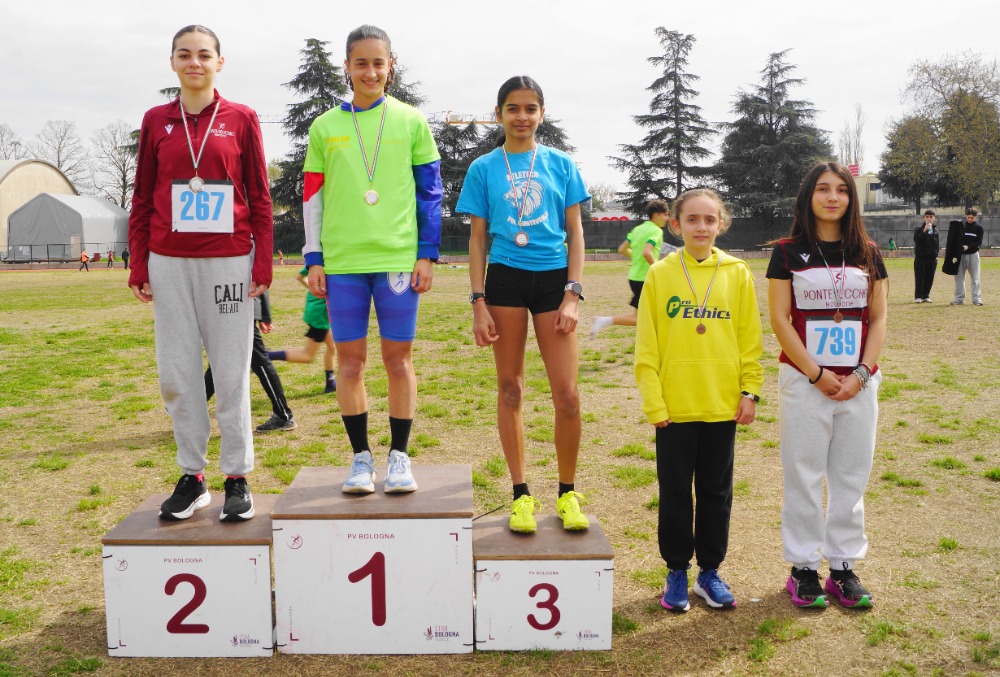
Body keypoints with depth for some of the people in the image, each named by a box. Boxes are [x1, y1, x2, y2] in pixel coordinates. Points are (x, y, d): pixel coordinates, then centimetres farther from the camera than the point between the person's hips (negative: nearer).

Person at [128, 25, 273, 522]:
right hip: (169, 262, 3)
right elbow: (143, 199, 11)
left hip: (228, 261, -2)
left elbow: (260, 198, 3)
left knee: (231, 371, 1)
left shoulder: (241, 119, 5)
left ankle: (237, 478, 12)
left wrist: (263, 263, -3)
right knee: (176, 373, 4)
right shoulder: (156, 121, 10)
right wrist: (138, 265, 5)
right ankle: (192, 476, 17)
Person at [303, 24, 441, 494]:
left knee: (398, 357, 2)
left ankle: (399, 456, 14)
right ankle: (361, 458, 15)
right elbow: (312, 196, 10)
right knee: (349, 359, 3)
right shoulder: (325, 126, 10)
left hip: (399, 258, -1)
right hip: (343, 261, 1)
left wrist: (428, 255, 0)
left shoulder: (411, 121, 7)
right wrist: (314, 260, 5)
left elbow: (430, 191, 6)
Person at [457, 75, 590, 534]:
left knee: (567, 394, -5)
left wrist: (573, 294, -4)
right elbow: (477, 238, 5)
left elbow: (575, 232, 6)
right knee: (509, 388, 5)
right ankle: (521, 494, 17)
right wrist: (478, 302, -2)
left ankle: (567, 493, 13)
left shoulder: (561, 164, 7)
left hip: (553, 279, 0)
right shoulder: (484, 168, 6)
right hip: (505, 278, 0)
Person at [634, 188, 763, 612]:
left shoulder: (737, 274, 0)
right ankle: (677, 571, 25)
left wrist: (750, 390, -2)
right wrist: (653, 400, -8)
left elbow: (750, 338, 3)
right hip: (674, 406, -1)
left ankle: (710, 571, 27)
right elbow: (646, 345, -4)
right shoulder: (660, 274, -3)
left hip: (723, 404, 1)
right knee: (675, 492, 9)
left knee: (716, 491, 12)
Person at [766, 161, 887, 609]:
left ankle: (844, 566, 22)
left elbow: (878, 319, 6)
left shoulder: (867, 252, 7)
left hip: (858, 383, 3)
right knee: (804, 477, 4)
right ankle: (804, 568, 15)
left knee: (851, 477, 9)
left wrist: (861, 374, -7)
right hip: (804, 381, -3)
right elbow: (780, 319, -6)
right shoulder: (788, 251, -2)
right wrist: (817, 374, -11)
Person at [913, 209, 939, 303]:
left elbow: (938, 244, 19)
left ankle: (926, 296, 11)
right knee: (919, 277, -5)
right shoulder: (919, 229, 1)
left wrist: (936, 254, 13)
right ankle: (918, 297, -2)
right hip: (920, 257, -4)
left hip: (932, 257, 4)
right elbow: (916, 239, -15)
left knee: (929, 278, 4)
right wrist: (924, 231, -24)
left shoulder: (936, 230, 14)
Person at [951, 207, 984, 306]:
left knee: (975, 278, -2)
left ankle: (976, 298, 0)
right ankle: (959, 298, 11)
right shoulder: (961, 226, 8)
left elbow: (979, 242, -5)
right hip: (961, 254, 2)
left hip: (973, 254, -2)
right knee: (959, 277, 4)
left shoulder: (978, 228, 2)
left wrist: (968, 246, -19)